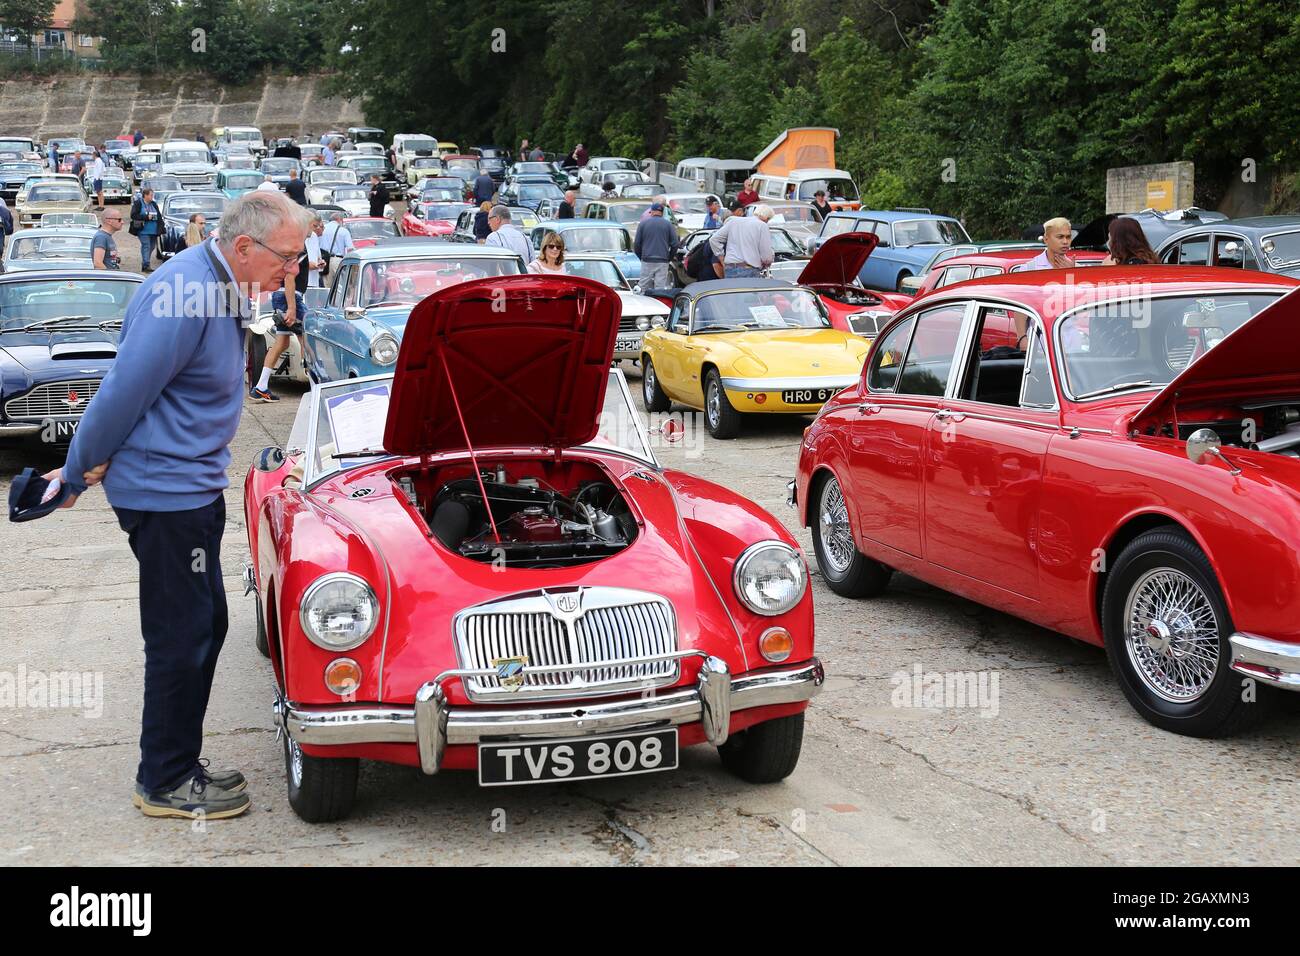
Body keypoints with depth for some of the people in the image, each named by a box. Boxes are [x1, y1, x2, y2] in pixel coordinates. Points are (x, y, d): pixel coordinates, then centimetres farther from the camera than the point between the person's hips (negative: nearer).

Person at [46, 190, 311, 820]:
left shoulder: (219, 291, 11)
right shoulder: (183, 296, -23)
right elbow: (125, 391, -21)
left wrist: (83, 466, 14)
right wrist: (80, 472, -8)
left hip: (192, 485, 10)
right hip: (164, 490, -10)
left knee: (205, 626, 16)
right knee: (182, 636, -1)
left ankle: (178, 764, 28)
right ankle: (164, 785, 13)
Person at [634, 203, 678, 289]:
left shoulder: (643, 223, 4)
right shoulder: (668, 224, 5)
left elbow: (637, 244, 4)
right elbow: (674, 244, 2)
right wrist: (669, 258, 14)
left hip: (647, 262, 0)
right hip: (663, 262, 0)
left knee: (644, 288, 4)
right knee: (661, 289, -1)